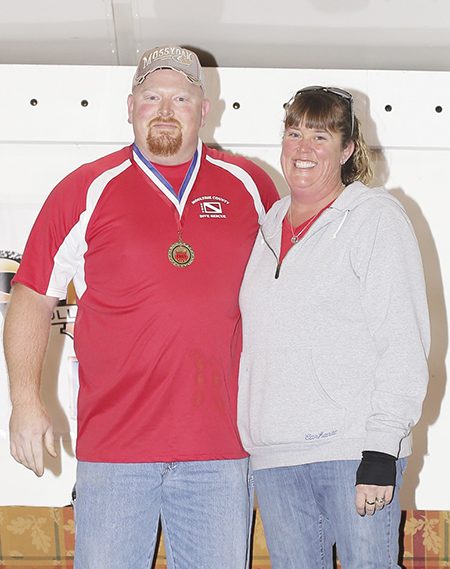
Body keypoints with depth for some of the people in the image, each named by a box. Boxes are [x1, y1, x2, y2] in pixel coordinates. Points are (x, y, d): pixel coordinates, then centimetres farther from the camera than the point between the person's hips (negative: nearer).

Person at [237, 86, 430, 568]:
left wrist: (381, 453, -14)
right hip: (273, 454, 5)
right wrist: (248, 434, 17)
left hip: (353, 448, -5)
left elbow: (404, 345, -7)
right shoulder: (269, 227, 17)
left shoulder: (376, 216, -1)